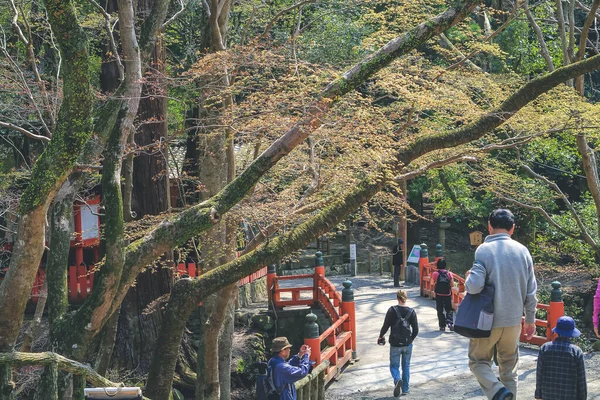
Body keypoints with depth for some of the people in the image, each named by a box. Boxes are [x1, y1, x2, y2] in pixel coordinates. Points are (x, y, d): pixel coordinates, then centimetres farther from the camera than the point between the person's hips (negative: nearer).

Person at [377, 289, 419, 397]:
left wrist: (381, 336, 10)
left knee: (394, 365, 9)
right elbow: (416, 330, -1)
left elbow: (385, 326, -9)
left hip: (395, 344, -2)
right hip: (407, 344, 2)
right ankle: (405, 389, 19)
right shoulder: (411, 312, -4)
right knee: (406, 366, 17)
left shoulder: (392, 310, -10)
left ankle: (397, 379, -21)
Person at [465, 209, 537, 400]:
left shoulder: (484, 250, -12)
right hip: (514, 320, 4)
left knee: (478, 361, 12)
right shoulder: (523, 251, 1)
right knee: (509, 368, 17)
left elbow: (474, 287, -21)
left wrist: (469, 277, 2)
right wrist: (530, 320, 15)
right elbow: (531, 292, 4)